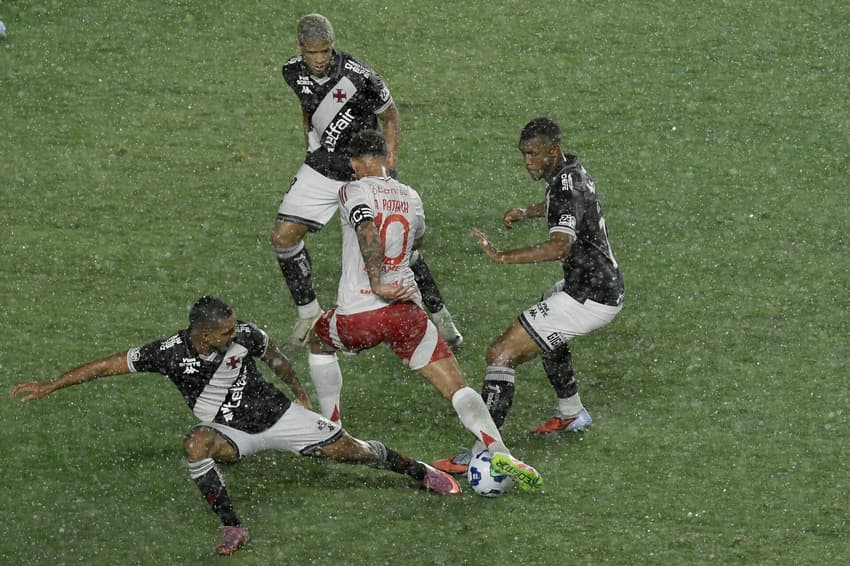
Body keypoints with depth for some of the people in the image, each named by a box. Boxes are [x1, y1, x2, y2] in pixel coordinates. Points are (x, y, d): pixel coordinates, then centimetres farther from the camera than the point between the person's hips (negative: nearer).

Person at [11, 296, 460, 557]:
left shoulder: (245, 336, -18)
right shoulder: (170, 354, -21)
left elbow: (274, 358, 6)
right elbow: (107, 365, -15)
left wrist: (299, 394, 22)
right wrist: (48, 386, -16)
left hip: (277, 414, 1)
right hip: (231, 432, -1)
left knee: (351, 449, -2)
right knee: (195, 444, -35)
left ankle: (420, 472, 24)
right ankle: (232, 528, -25)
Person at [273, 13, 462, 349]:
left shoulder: (358, 76, -24)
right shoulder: (293, 72, -8)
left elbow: (389, 116, -9)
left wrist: (390, 160, -17)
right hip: (322, 167, 4)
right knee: (283, 237, -5)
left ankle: (439, 315, 11)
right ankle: (309, 313, 12)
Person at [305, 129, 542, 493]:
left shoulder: (353, 192, -1)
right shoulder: (411, 198, 15)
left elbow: (368, 231, -21)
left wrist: (377, 285, -20)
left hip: (358, 313, -2)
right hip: (407, 312, 2)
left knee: (319, 341, 30)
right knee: (456, 386, -1)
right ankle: (497, 451, -22)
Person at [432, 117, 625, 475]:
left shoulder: (566, 186, -23)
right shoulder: (571, 168, 8)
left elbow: (558, 246, -40)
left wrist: (502, 257, -47)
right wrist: (527, 213, 17)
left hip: (589, 298, -11)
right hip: (604, 283, 11)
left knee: (501, 354, -15)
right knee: (546, 333, 39)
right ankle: (571, 415, 53)